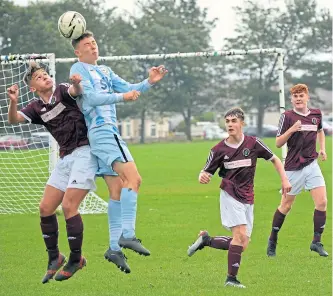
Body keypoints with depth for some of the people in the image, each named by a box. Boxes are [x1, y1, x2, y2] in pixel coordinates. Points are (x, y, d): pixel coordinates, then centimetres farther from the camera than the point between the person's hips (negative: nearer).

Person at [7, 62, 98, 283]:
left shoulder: (62, 91, -3)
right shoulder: (36, 108, 9)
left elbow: (76, 91, -25)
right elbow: (14, 119, -5)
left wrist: (77, 83, -48)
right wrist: (13, 102, -25)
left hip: (85, 152, -7)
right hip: (66, 158, 7)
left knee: (68, 206, -15)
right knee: (45, 208, 3)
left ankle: (76, 259, 1)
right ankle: (54, 258, 20)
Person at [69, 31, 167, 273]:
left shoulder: (104, 71, 22)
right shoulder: (78, 69, -4)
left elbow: (129, 89, 17)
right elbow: (91, 97, -16)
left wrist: (150, 82, 1)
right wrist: (121, 97, -21)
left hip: (110, 133, 10)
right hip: (102, 132, -10)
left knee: (117, 190, 7)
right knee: (133, 177, -22)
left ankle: (115, 248, 8)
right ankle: (127, 235, -27)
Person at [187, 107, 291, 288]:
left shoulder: (253, 143, -2)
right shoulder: (218, 150, -4)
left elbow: (274, 159, 10)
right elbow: (207, 172, 2)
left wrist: (284, 179, 0)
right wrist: (202, 177, -21)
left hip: (247, 198, 4)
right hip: (230, 195, -4)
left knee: (242, 244, 2)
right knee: (240, 234, -21)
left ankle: (206, 240, 22)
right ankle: (231, 278, -14)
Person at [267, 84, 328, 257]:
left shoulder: (316, 114, 6)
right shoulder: (287, 116, -8)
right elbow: (278, 143, -8)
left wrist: (322, 148, 12)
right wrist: (292, 129, -24)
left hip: (312, 164, 4)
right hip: (293, 167, -4)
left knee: (322, 202, -9)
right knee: (286, 206, 5)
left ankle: (316, 242, -1)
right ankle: (272, 240, 22)